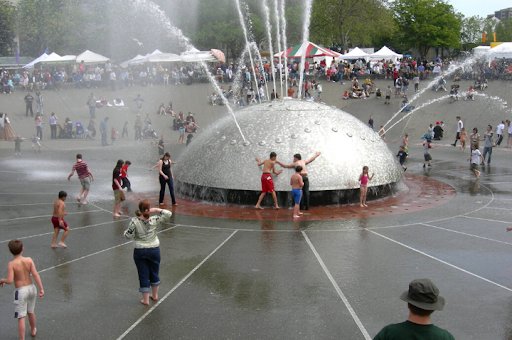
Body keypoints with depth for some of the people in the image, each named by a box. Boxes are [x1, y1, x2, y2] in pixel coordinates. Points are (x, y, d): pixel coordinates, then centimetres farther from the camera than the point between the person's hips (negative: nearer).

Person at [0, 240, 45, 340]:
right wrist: (41, 289, -12)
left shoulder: (11, 264, -16)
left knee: (21, 317, -1)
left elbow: (10, 280, -20)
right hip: (31, 288, 5)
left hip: (21, 291, -5)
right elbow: (35, 275, -12)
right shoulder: (29, 260, -6)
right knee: (31, 312, 27)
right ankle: (33, 330, 47)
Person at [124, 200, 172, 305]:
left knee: (143, 275, 8)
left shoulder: (134, 221, -17)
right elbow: (168, 214, -8)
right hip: (154, 250, 2)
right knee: (154, 273, 20)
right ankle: (155, 295, 35)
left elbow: (128, 235, -14)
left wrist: (126, 231, 7)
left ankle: (145, 299, 15)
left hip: (140, 251, -2)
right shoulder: (154, 220, -12)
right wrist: (157, 210, -9)